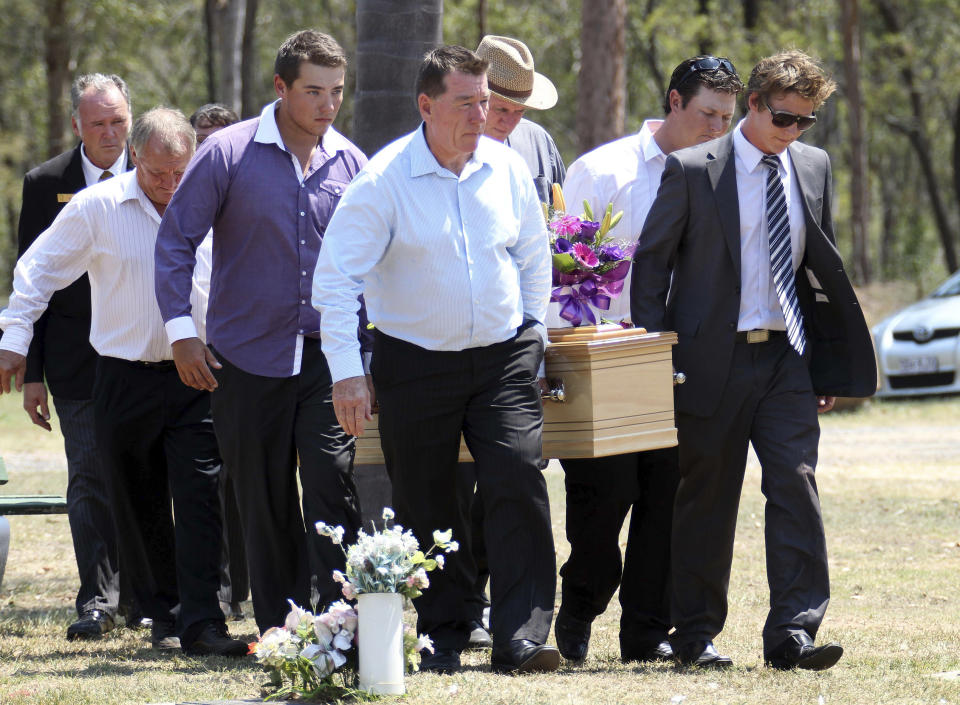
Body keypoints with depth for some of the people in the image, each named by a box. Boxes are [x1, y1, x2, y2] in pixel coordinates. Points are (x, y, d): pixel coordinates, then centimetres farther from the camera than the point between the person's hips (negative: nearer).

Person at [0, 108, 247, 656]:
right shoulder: (96, 208, -2)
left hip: (193, 378, 0)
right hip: (126, 379, 0)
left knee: (199, 499, -10)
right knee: (140, 507, 7)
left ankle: (201, 622, -13)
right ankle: (164, 615, 20)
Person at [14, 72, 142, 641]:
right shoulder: (46, 184, 1)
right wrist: (32, 371, -1)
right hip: (79, 354, -1)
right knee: (91, 476, -6)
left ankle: (139, 593, 18)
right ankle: (98, 598, -3)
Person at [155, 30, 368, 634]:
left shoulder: (350, 163, 5)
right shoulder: (229, 154, -5)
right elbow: (176, 240, -2)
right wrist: (181, 329, -8)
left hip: (327, 354, 1)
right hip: (248, 357, -1)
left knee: (332, 482, -12)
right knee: (264, 498, 6)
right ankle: (278, 624, 16)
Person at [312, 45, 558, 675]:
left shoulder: (507, 167, 1)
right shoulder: (384, 180, -12)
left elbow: (533, 252, 18)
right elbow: (336, 277, -12)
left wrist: (533, 329, 15)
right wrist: (345, 373, -16)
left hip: (503, 356, 2)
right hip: (417, 362, -2)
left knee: (520, 484, -12)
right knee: (427, 506, 5)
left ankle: (521, 638, -12)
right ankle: (443, 636, 19)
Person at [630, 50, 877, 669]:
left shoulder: (813, 167, 9)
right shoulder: (692, 170, -4)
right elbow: (651, 262, -1)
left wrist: (830, 364, 11)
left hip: (789, 360, 3)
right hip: (715, 357, -3)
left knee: (796, 486, -8)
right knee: (706, 500, 5)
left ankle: (793, 634, -8)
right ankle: (696, 635, 15)